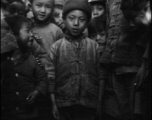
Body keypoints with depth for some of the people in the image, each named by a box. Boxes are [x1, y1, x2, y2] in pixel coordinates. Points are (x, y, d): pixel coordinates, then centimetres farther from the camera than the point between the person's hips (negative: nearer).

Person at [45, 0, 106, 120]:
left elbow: (100, 77, 3)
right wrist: (54, 104, -3)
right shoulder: (56, 47, 1)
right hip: (64, 104, 0)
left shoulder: (94, 46, 2)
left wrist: (99, 103, 0)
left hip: (88, 105, 0)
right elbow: (51, 78, 0)